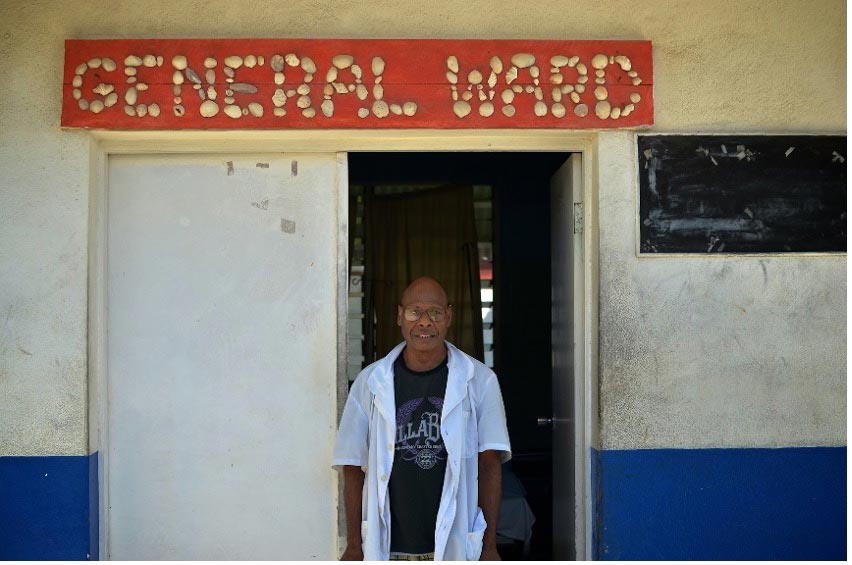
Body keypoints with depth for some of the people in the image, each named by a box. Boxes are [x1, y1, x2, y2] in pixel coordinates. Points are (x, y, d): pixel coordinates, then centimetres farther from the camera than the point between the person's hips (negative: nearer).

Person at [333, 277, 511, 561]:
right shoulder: (370, 382, 3)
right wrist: (354, 545, 3)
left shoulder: (480, 380, 1)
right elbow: (353, 468, 5)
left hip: (455, 545, 0)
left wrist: (489, 545, -3)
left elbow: (489, 464, 0)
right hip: (389, 547, 1)